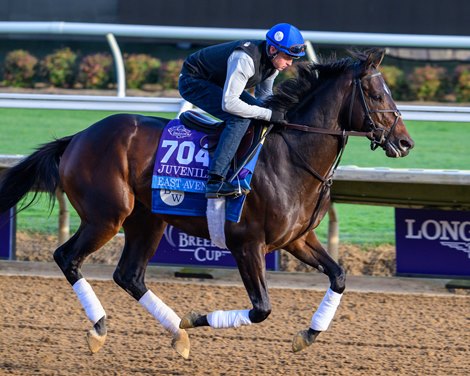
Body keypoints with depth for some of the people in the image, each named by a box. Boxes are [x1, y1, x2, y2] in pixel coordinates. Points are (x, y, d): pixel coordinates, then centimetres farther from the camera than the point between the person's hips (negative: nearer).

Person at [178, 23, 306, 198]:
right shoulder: (245, 60, -36)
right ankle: (215, 182, -31)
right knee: (240, 119, -27)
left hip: (219, 83, 10)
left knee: (261, 110, 6)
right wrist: (269, 114, -33)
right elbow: (229, 103, -38)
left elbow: (264, 94, 11)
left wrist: (277, 112, -8)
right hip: (193, 82, -10)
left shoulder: (273, 60, -7)